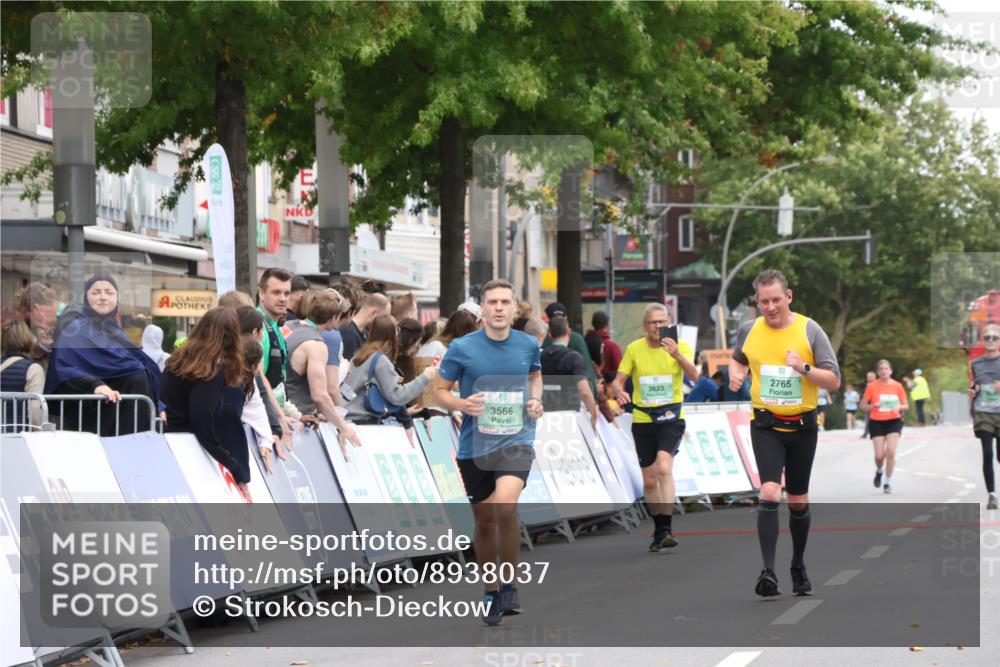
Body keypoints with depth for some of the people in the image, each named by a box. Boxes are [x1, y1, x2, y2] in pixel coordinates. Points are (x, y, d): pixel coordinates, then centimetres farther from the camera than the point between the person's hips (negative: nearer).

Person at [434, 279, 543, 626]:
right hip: (474, 446, 1)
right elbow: (440, 392, 3)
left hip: (516, 441, -1)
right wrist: (462, 404, -17)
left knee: (505, 505, -25)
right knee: (484, 521, 10)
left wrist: (535, 399, 4)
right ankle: (491, 592, 30)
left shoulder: (528, 346, 2)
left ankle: (510, 585, -7)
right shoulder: (462, 348, -5)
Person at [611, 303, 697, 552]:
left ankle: (668, 528, -24)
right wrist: (620, 392, -21)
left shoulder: (680, 347, -5)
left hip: (671, 417, -3)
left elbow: (694, 375, -22)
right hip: (642, 419, 3)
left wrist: (678, 355, -42)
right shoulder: (634, 349, 1)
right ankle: (659, 530, 25)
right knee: (649, 480, 7)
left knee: (664, 467, -24)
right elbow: (619, 380, 4)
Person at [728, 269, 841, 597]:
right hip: (765, 425, 0)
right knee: (770, 492, -19)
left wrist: (804, 368, -24)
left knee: (798, 501, 11)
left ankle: (799, 566, 31)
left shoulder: (810, 330, -7)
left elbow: (834, 381, -7)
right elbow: (737, 358, 22)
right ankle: (768, 571, -22)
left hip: (802, 425, 0)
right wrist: (736, 373, -1)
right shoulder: (749, 330, 0)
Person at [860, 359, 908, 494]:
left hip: (893, 421, 0)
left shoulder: (897, 386, 1)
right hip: (877, 422, 0)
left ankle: (888, 482, 1)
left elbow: (905, 405, 8)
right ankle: (879, 472, 30)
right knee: (879, 455, -6)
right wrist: (874, 406, -16)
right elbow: (863, 406, 3)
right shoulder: (872, 386, -2)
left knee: (891, 451, -14)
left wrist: (899, 407, -14)